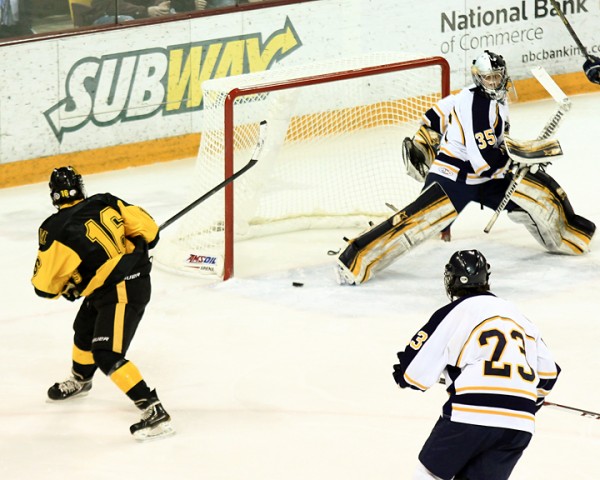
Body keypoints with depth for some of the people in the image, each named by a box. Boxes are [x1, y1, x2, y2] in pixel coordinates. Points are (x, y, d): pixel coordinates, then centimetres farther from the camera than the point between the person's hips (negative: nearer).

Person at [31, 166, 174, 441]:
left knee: (107, 356, -12)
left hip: (121, 293, -9)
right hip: (138, 272, 9)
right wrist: (137, 247, 26)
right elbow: (147, 229, 3)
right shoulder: (105, 202, 1)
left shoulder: (55, 229, -11)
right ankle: (80, 381, 56)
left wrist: (65, 288, 18)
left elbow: (43, 285, -4)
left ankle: (154, 412, -20)